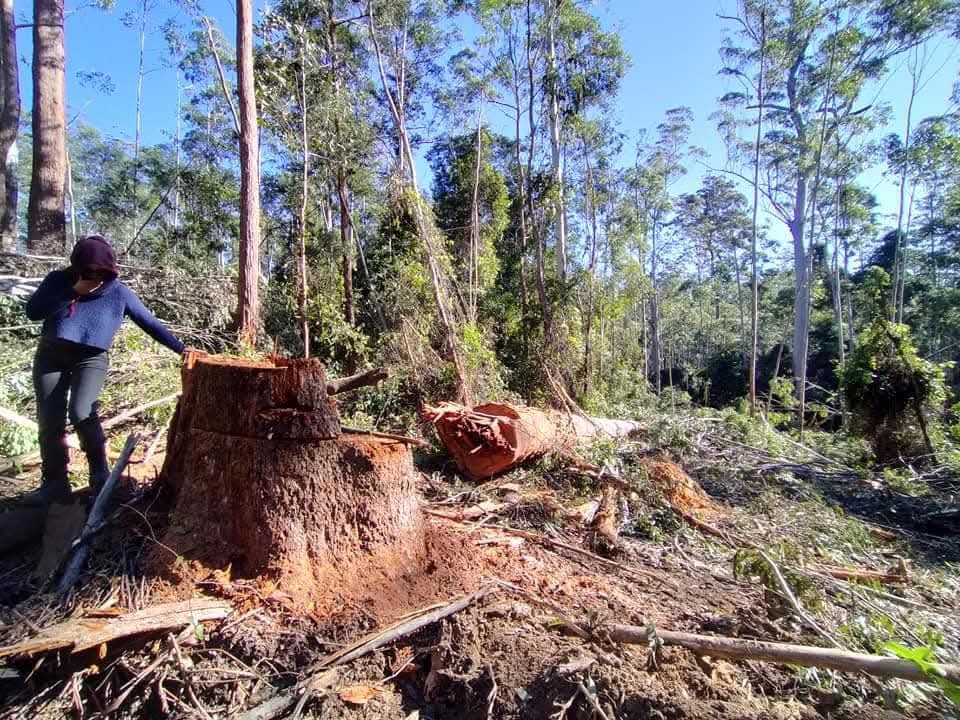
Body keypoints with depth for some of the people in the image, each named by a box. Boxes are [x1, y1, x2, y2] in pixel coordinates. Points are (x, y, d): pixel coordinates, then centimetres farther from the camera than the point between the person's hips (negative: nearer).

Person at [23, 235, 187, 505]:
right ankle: (55, 484, 13)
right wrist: (73, 292, -17)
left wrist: (182, 349, -4)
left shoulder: (119, 293, -2)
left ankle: (100, 473, -7)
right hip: (50, 356, 3)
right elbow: (32, 311, -7)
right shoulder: (59, 279, 3)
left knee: (80, 412, -24)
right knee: (49, 422, 1)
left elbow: (151, 323, 0)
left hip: (91, 360, -3)